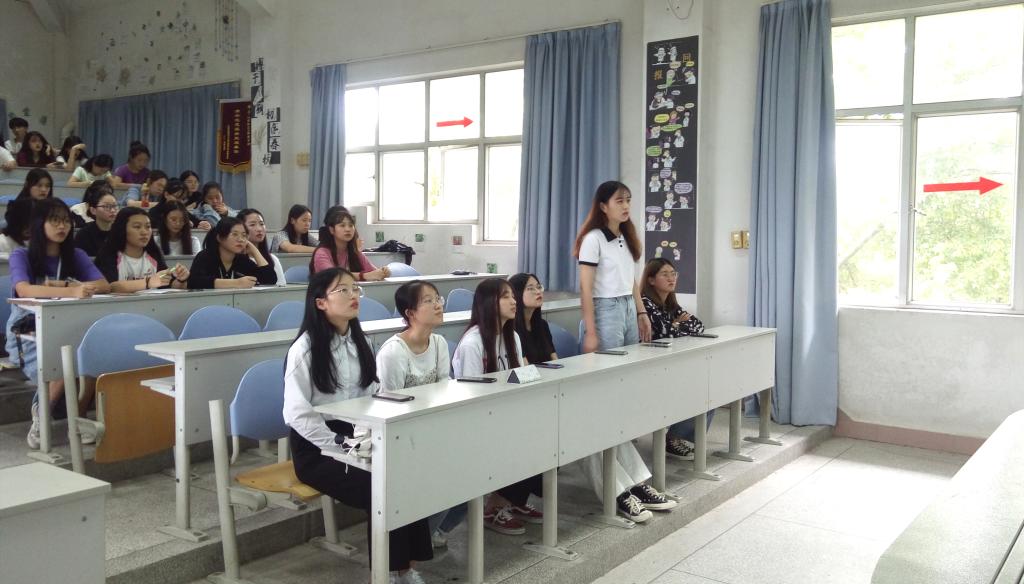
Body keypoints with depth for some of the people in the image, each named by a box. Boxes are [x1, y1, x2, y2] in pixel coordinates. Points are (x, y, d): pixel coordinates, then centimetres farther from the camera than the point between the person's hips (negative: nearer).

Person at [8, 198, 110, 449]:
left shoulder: (76, 256, 9)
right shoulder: (21, 256, -3)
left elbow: (104, 285, -7)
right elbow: (24, 290, -25)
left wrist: (64, 285, -22)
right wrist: (70, 291, -40)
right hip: (29, 334, -4)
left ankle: (78, 419, -7)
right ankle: (41, 415, -4)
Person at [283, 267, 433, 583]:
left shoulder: (358, 341, 9)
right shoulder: (305, 349, -13)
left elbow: (372, 397, 10)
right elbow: (298, 414, -17)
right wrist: (340, 447, -20)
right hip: (316, 448, -6)